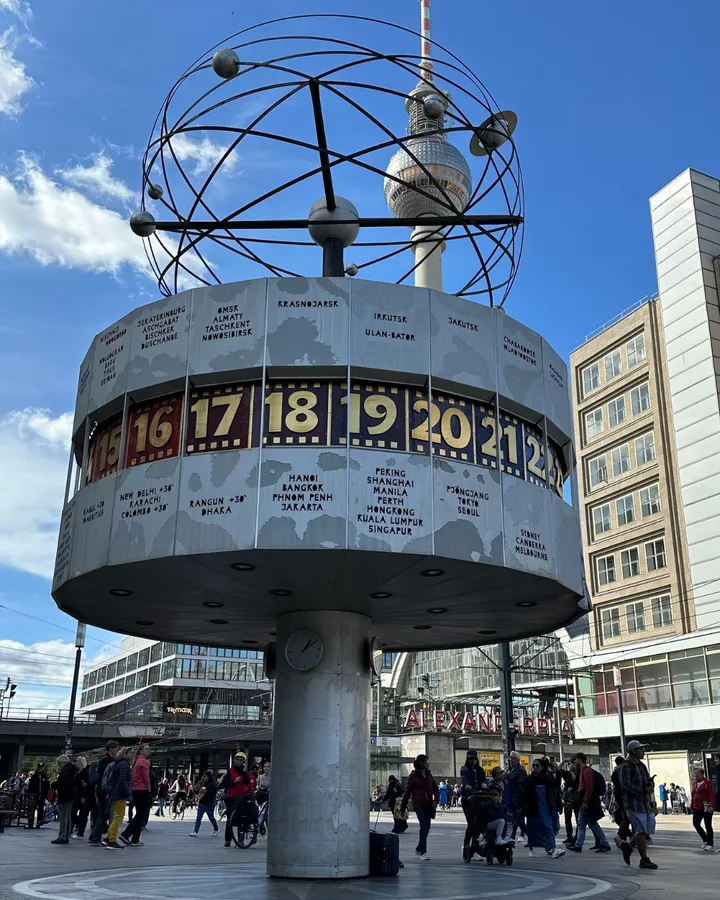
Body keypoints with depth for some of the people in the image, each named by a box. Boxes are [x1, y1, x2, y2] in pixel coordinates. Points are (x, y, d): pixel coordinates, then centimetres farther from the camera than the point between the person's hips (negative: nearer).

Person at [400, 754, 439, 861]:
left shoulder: (429, 775, 12)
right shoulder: (413, 776, -4)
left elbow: (436, 789, 17)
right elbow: (407, 793, -2)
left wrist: (436, 800, -3)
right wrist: (402, 809, 0)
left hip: (428, 805, 6)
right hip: (419, 805, -6)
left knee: (426, 828, 9)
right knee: (424, 827, -16)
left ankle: (418, 849, 26)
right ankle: (423, 852, -10)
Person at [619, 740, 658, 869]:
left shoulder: (641, 765, 17)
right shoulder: (626, 766, -9)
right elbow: (625, 785, -19)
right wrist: (644, 790, -23)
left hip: (645, 803, 8)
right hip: (633, 803, -8)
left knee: (648, 830, 9)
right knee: (641, 831, -5)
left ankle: (628, 846, 26)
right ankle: (644, 860, 4)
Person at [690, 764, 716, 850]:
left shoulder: (707, 782, -9)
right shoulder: (694, 782, 11)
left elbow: (712, 795, -14)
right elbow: (692, 795, 14)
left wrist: (711, 806, -22)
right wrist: (692, 806, 11)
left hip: (706, 808, -6)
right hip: (697, 808, 6)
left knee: (708, 826, 2)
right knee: (696, 824, -2)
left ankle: (710, 844, 11)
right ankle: (705, 840, 18)